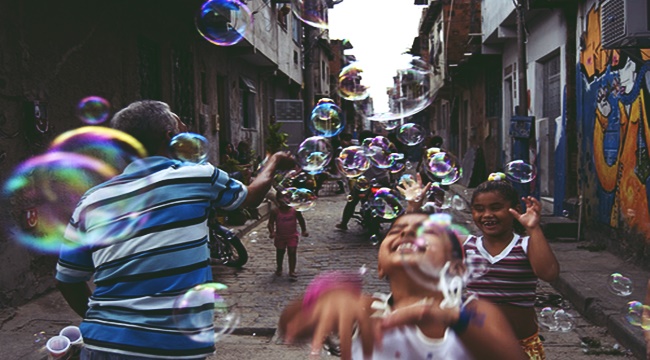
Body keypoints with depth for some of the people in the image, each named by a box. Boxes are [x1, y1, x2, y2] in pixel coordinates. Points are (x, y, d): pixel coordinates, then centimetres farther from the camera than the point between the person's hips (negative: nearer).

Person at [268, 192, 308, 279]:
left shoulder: (295, 211, -9)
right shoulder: (275, 212, -11)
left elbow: (301, 220, 3)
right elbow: (271, 223, -9)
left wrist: (304, 231, -1)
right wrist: (271, 232, -24)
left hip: (292, 236, -1)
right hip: (280, 236, 1)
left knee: (292, 253, -6)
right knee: (280, 253, 16)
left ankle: (292, 271, 1)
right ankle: (279, 268, 37)